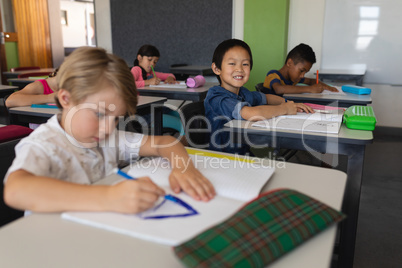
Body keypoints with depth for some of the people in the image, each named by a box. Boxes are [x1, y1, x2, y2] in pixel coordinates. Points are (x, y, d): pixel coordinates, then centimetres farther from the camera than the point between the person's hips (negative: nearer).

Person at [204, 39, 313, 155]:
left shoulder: (243, 93, 5)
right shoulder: (216, 98, -19)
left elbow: (266, 98, 25)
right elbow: (253, 114, -32)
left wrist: (290, 103, 6)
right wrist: (284, 108, -15)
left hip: (245, 153, 7)